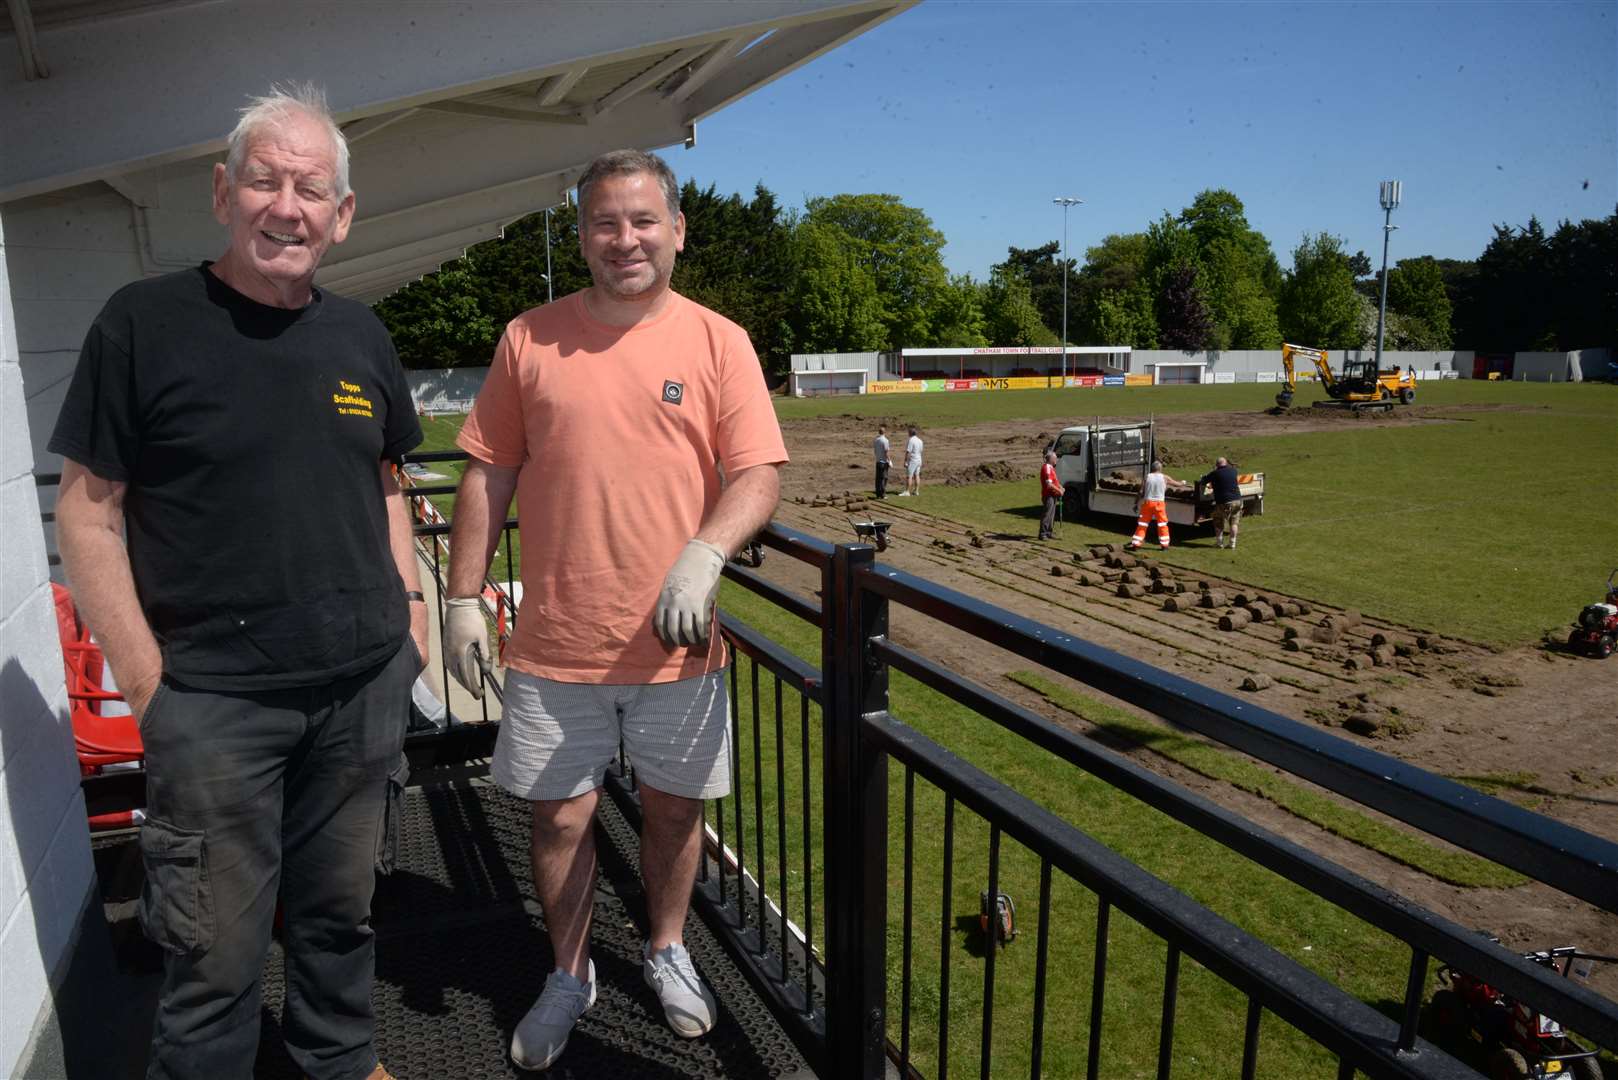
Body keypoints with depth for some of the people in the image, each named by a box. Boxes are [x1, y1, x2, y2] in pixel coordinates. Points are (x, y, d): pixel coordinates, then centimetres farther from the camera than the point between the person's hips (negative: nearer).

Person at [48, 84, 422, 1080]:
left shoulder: (362, 336, 7)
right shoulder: (144, 324, -6)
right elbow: (89, 511, -6)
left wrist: (411, 605, 8)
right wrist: (147, 684, -10)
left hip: (366, 686, 4)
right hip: (214, 698, -4)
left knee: (340, 911, 19)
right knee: (218, 952, 7)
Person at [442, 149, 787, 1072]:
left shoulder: (720, 343, -1)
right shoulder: (530, 338, 3)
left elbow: (760, 477, -6)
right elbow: (489, 477, 7)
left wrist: (704, 554, -24)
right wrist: (465, 598, 4)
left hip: (677, 643, 0)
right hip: (556, 645, 1)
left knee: (675, 810, 14)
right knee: (561, 817, 11)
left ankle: (667, 951, 41)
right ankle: (570, 976, 36)